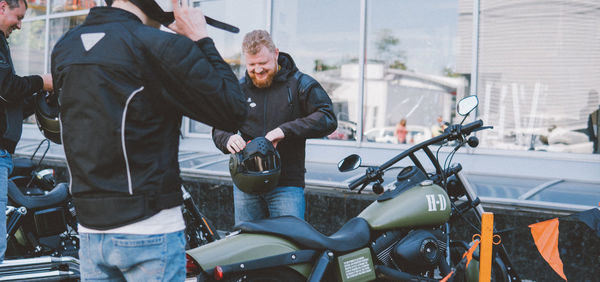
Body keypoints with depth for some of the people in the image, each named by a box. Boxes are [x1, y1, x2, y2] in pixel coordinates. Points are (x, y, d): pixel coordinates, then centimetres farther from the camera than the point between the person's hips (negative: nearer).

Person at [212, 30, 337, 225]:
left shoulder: (299, 84, 0)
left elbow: (328, 119, -11)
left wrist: (285, 130, -22)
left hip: (287, 185, -4)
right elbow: (218, 128, 15)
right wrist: (228, 140, -11)